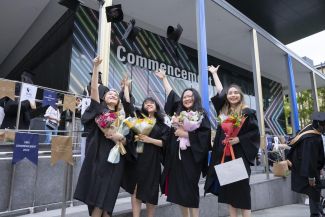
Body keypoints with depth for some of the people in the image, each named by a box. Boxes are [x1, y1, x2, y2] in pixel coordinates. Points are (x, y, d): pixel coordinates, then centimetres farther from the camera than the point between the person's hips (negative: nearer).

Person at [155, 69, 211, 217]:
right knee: (179, 191, 8)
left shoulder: (201, 114, -2)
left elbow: (204, 135, -12)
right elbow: (171, 94, 24)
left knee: (190, 190, -2)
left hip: (191, 157, -5)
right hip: (177, 157, 5)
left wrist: (185, 134, -15)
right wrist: (163, 78, 31)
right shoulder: (178, 112, 12)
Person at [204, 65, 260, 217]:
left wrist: (238, 139, -18)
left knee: (241, 189, -1)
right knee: (227, 189, 9)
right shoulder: (224, 110, 9)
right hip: (224, 155, 5)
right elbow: (220, 91, 20)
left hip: (240, 155, -5)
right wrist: (214, 73, 30)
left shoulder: (247, 111, -4)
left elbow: (255, 132, -5)